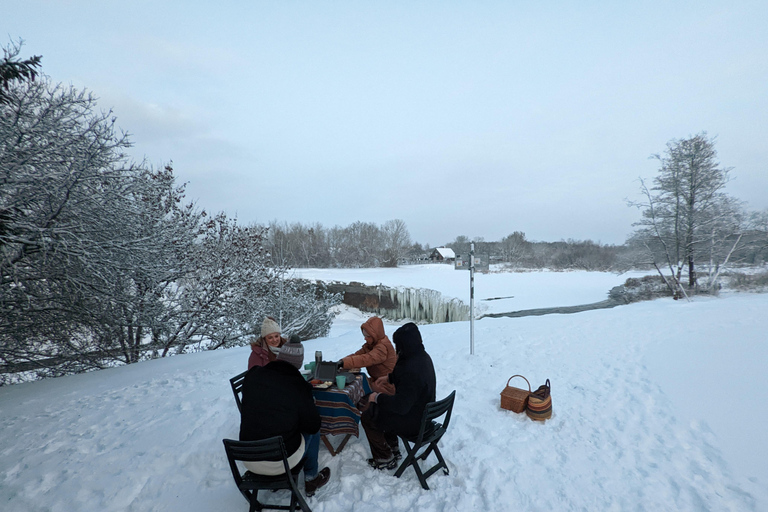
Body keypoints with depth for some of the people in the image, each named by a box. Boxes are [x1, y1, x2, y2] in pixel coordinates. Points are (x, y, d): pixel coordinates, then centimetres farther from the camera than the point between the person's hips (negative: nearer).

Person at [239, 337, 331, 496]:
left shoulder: (252, 376, -9)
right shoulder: (298, 386, -21)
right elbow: (314, 426, -10)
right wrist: (310, 403, 8)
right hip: (281, 462, -4)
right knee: (312, 431, 18)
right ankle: (311, 480, 32)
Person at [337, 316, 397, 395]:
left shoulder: (382, 347, -22)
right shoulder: (370, 345, 9)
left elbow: (367, 359, -36)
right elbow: (357, 354, -2)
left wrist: (344, 363, -43)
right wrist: (342, 360, -21)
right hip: (377, 379, 9)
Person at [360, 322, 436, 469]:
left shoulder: (412, 369, -34)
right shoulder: (423, 357, -3)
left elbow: (400, 405, -30)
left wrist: (378, 398, -17)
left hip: (413, 422, -9)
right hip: (422, 412, 9)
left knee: (367, 417, 3)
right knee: (378, 408, 24)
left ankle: (385, 459, 18)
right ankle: (393, 450, 32)